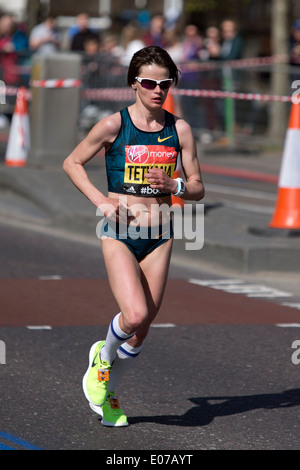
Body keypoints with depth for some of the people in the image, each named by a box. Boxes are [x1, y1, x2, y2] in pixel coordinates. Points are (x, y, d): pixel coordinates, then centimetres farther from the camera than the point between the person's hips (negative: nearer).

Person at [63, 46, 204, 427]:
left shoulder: (179, 130, 3)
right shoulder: (114, 125, -6)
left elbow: (197, 188, 8)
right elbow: (72, 163, 5)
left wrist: (174, 186, -14)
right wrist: (101, 200, -7)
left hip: (160, 236, 3)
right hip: (119, 233, -3)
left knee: (141, 332, 6)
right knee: (135, 315, -21)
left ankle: (107, 391, 30)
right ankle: (103, 357, 12)